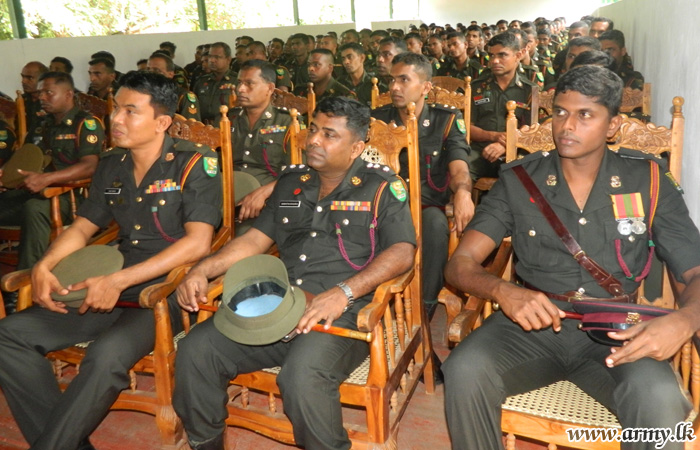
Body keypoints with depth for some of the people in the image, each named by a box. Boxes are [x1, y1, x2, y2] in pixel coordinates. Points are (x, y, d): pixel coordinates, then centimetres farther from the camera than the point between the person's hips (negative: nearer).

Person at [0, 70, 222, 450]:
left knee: (107, 354, -34)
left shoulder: (194, 164, -8)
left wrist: (118, 281, -23)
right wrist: (43, 266, -1)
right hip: (113, 287, 7)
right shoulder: (111, 166, 13)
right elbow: (83, 227, 20)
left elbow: (198, 242, -18)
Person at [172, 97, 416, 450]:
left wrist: (344, 292, -23)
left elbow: (402, 252, -9)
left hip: (343, 314, -5)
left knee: (302, 374, -34)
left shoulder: (382, 187, 3)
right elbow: (256, 239, 19)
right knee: (195, 349, -12)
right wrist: (203, 270, 2)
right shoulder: (292, 182, 20)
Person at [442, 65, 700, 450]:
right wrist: (503, 292, -25)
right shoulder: (519, 180, 2)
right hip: (531, 324, 1)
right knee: (464, 372, -29)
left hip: (614, 332, 0)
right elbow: (460, 264, -3)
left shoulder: (647, 180, 3)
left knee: (659, 399, -32)